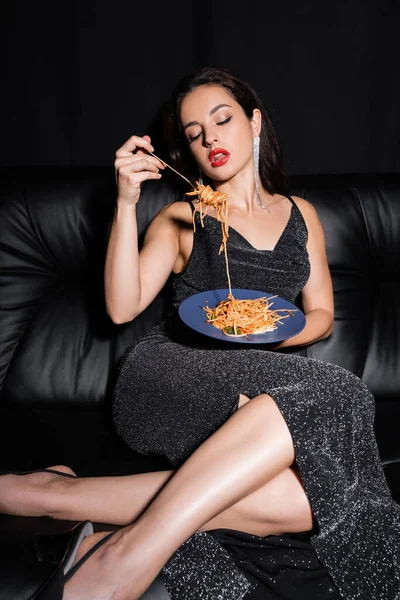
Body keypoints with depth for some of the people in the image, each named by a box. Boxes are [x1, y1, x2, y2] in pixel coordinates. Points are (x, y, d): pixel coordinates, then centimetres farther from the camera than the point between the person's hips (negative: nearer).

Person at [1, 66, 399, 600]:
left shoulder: (300, 216, 21)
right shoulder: (182, 219, 13)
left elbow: (321, 314, 20)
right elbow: (122, 307, -1)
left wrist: (274, 333, -2)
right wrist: (126, 204, -9)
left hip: (262, 376, 4)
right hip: (169, 379, -3)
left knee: (311, 500, -31)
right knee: (329, 392, -34)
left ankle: (63, 498, -29)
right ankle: (131, 555, -33)